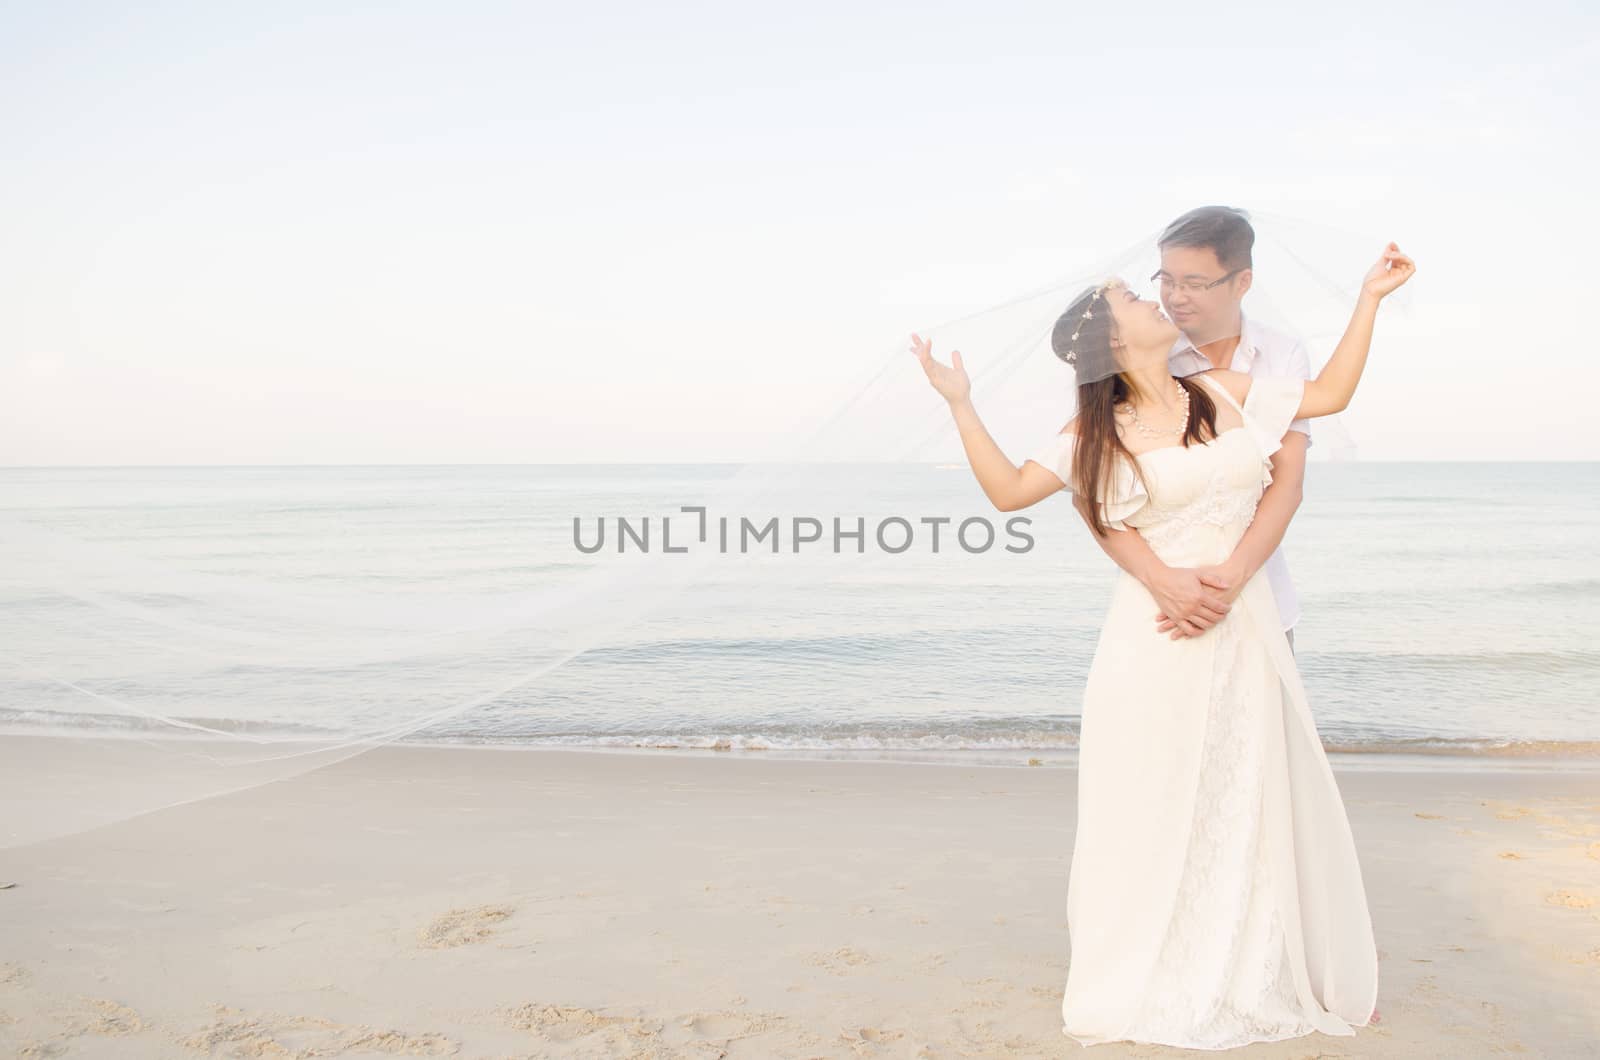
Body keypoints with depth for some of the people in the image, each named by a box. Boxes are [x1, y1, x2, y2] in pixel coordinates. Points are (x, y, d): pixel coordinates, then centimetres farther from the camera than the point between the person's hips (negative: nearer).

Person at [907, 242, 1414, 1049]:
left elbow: (1330, 394, 15)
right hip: (1153, 647, -3)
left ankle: (1255, 976, 28)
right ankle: (1143, 981, 22)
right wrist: (961, 406, -8)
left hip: (1244, 636, 3)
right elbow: (1009, 490, -3)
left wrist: (1368, 298, 16)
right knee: (1151, 813, 5)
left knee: (1255, 803, 10)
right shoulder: (1096, 433, -2)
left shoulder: (1226, 393, 6)